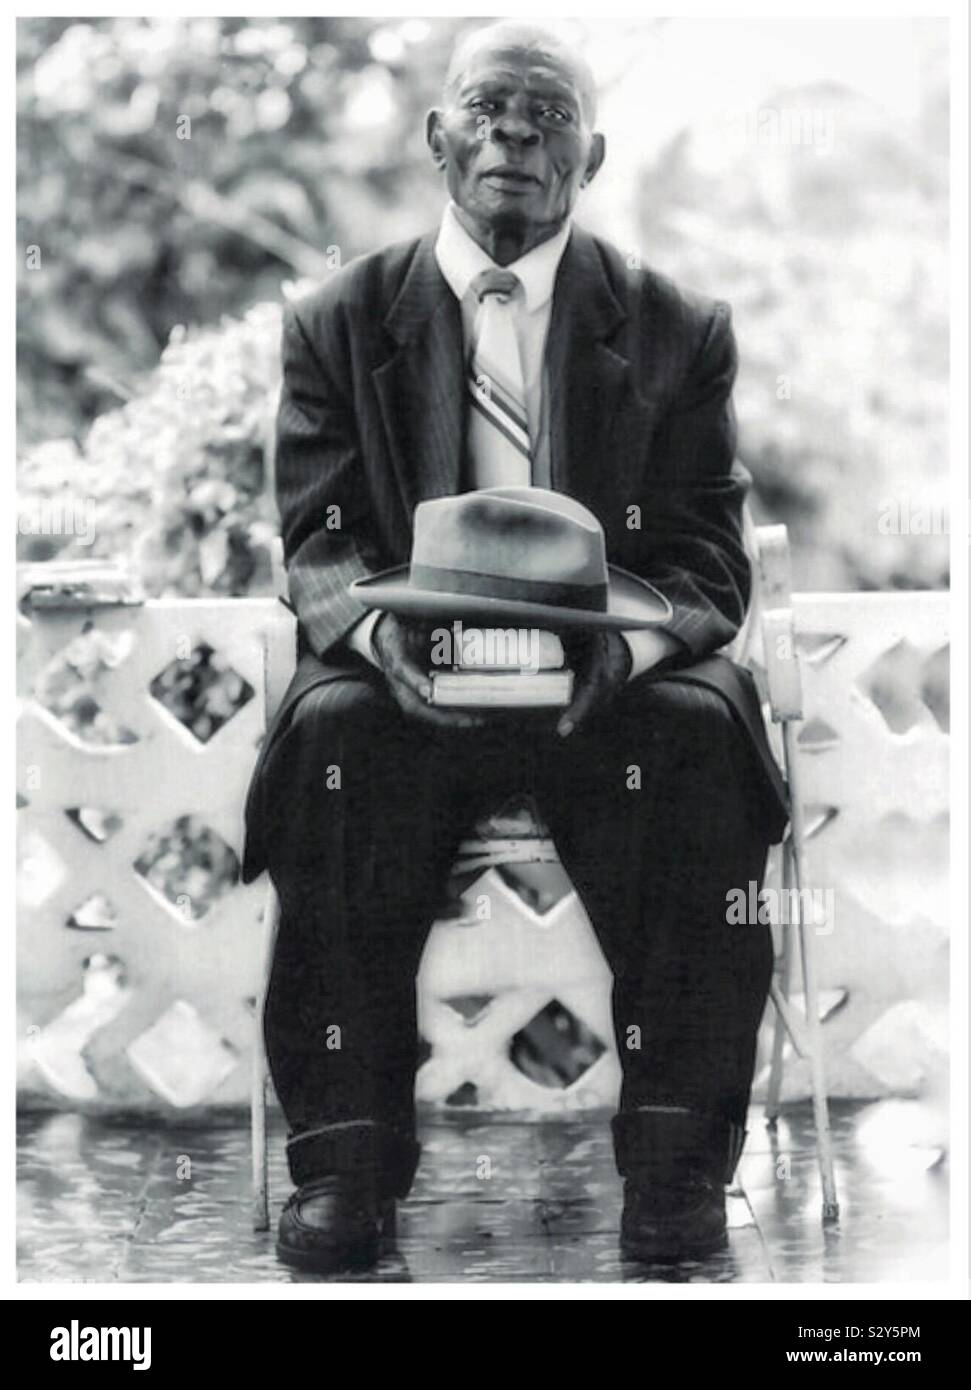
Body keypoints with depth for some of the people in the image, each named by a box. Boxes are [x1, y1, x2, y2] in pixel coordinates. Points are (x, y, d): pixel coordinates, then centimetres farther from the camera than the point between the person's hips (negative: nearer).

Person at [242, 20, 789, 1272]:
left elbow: (708, 561, 2)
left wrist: (626, 641, -23)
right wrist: (377, 625, -23)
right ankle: (347, 1154, -26)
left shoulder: (677, 332, 8)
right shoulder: (339, 324, 9)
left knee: (703, 731, -32)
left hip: (609, 680, 0)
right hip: (404, 678, 0)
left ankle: (675, 1153, -25)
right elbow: (317, 545, 3)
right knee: (329, 733, -32)